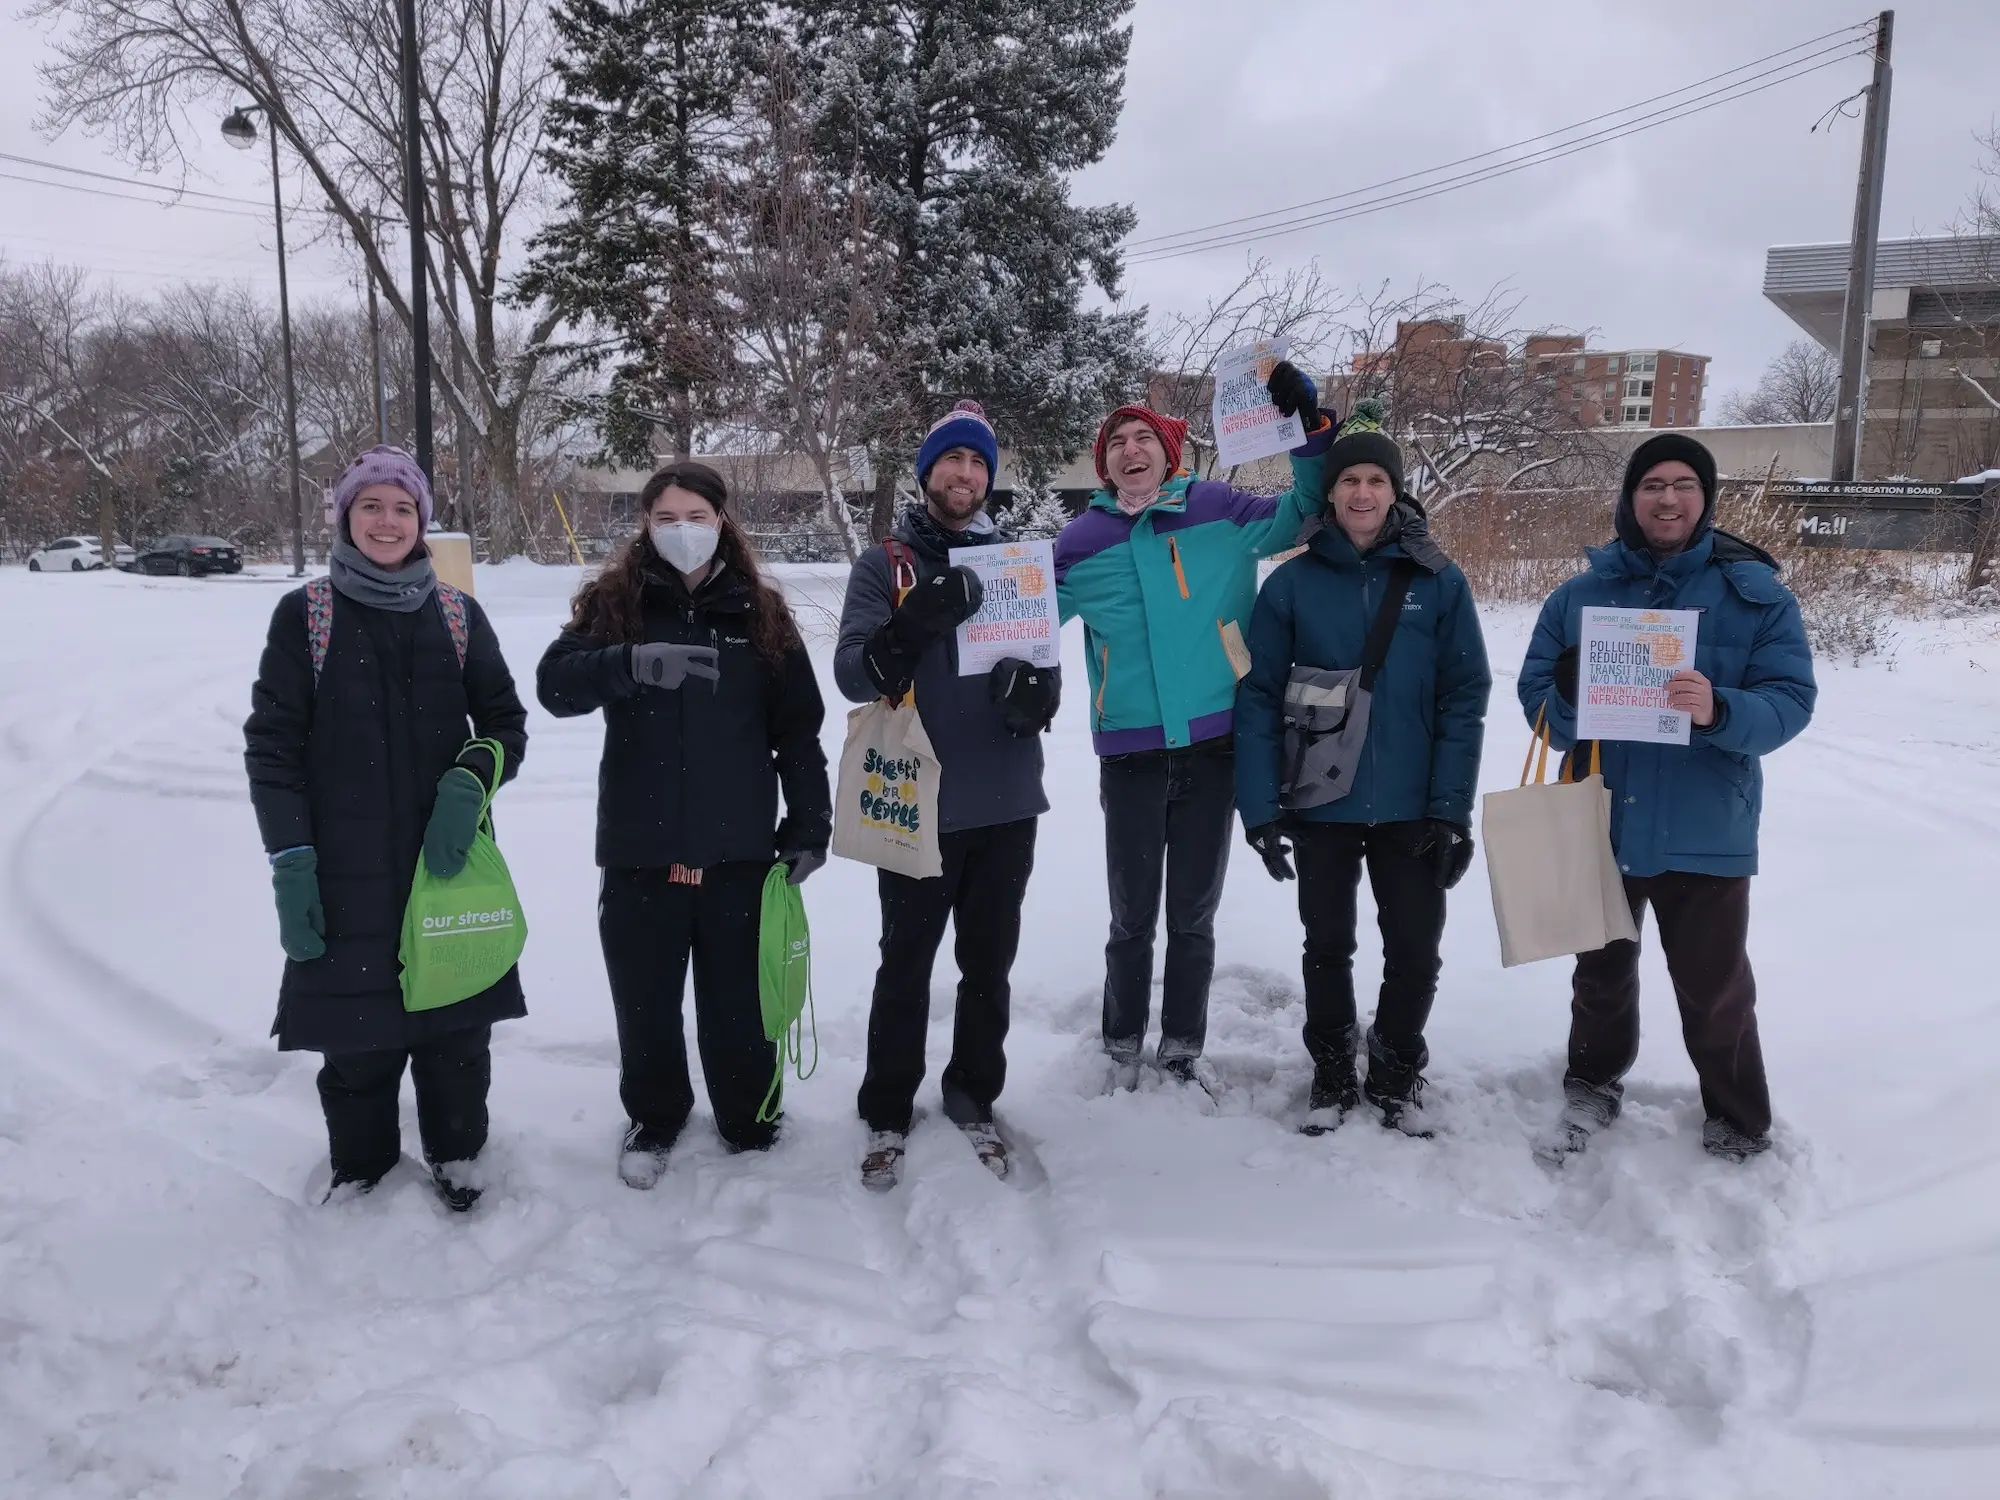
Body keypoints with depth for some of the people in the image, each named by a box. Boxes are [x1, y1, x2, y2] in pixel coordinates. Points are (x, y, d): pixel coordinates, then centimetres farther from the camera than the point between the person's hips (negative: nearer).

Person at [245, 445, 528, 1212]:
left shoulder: (458, 614, 4)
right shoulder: (303, 614, 0)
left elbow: (506, 723, 8)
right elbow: (272, 744, -1)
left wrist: (471, 780, -13)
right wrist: (290, 862, -8)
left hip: (447, 861, 2)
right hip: (347, 870, -1)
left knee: (456, 1020, 8)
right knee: (357, 1032, 6)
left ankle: (454, 1153, 30)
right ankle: (360, 1166, 29)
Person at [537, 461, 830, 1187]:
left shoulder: (760, 612, 5)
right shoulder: (613, 602, 2)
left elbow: (799, 729, 6)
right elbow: (556, 684, -14)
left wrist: (809, 824, 0)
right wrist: (632, 662, -33)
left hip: (737, 848, 0)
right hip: (640, 848, 0)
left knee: (737, 997, 11)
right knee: (645, 998, 10)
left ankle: (750, 1123, 30)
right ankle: (654, 1119, 32)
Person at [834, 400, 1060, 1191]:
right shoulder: (883, 563, -1)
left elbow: (1046, 662, 6)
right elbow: (852, 673, -13)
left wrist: (1034, 691, -18)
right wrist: (911, 628, -32)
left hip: (1006, 801, 3)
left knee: (988, 964, 14)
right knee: (906, 964, 8)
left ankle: (973, 1097, 31)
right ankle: (887, 1112, 23)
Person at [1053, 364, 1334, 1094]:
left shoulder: (1221, 511, 1)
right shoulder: (1084, 540, 2)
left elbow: (1304, 515, 8)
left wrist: (1311, 424, -4)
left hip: (1216, 745, 1)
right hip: (1131, 754, 0)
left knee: (1194, 915, 14)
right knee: (1133, 918, 10)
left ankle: (1183, 1045, 31)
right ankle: (1123, 1046, 29)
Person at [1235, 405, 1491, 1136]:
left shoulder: (1439, 582, -2)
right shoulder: (1293, 583, -3)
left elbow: (1464, 699, -3)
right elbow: (1258, 698, -4)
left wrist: (1452, 808, -9)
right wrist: (1260, 805, -10)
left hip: (1410, 808, 0)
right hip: (1321, 806, 0)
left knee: (1415, 949, 9)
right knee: (1328, 945, 13)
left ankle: (1398, 1072, 32)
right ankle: (1332, 1070, 32)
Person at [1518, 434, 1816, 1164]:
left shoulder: (1756, 593, -4)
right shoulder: (1579, 594, 3)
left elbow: (1790, 701, -11)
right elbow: (1536, 694, 2)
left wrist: (1721, 712, -32)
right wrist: (1573, 702, -22)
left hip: (1705, 830, -2)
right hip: (1598, 822, 2)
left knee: (1713, 989, 7)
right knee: (1601, 972, 20)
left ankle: (1739, 1129, 28)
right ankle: (1593, 1089, 41)